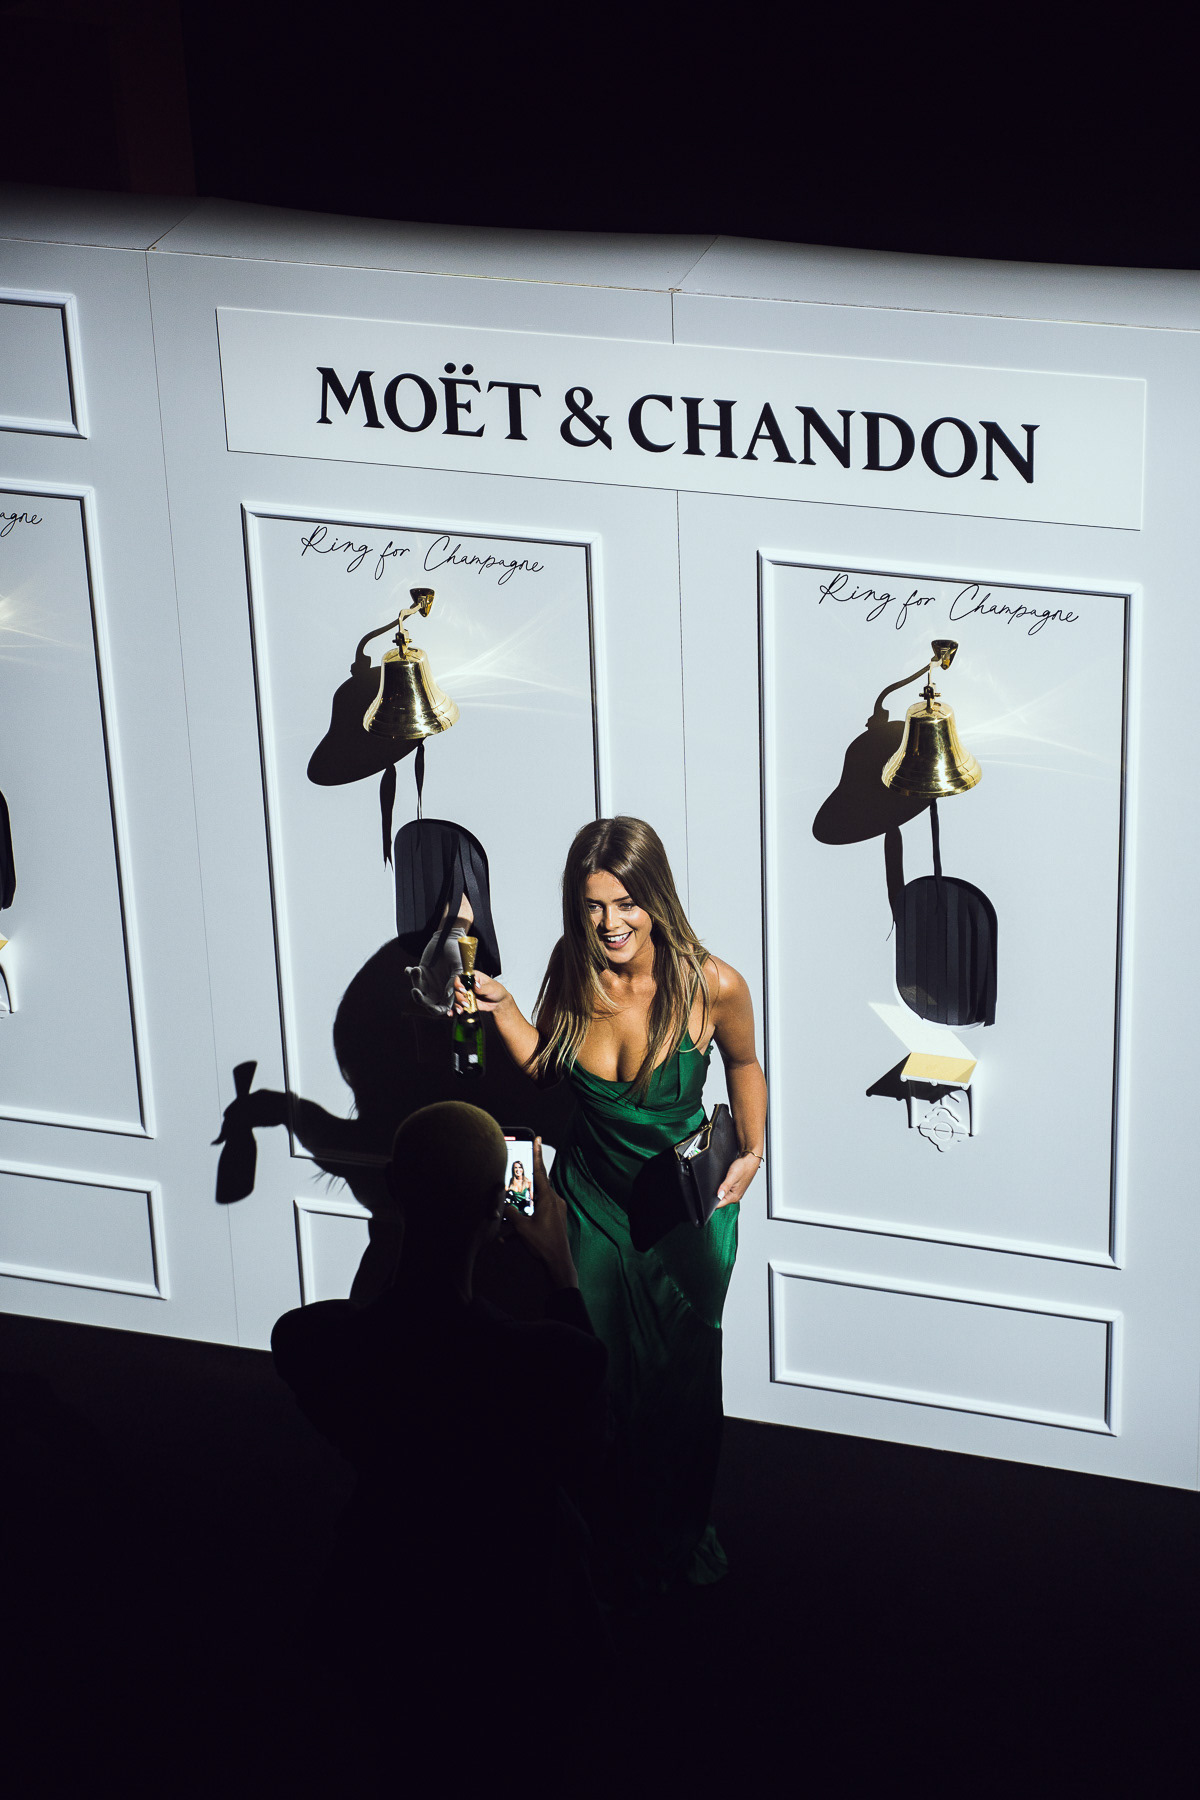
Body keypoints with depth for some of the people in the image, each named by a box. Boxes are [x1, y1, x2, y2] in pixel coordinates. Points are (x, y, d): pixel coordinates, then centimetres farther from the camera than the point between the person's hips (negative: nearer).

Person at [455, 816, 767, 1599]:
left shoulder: (711, 986, -22)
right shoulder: (574, 973, -15)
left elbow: (744, 1064, 0)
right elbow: (546, 1063, 3)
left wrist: (752, 1152, -7)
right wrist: (501, 1007, -12)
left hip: (689, 1210, -1)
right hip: (594, 1203, 1)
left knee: (683, 1380, 16)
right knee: (601, 1379, 9)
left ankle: (686, 1529, 42)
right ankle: (619, 1542, 32)